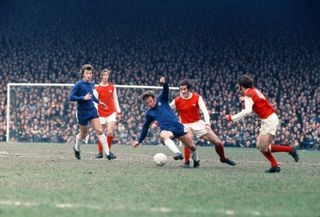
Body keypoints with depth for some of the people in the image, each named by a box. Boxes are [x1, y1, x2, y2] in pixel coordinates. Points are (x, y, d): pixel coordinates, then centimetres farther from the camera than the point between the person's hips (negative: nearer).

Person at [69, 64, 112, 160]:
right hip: (82, 112, -4)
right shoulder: (78, 84, -13)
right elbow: (71, 97, -18)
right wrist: (83, 98, -25)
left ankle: (107, 153, -9)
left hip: (92, 110, 4)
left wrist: (98, 101, 27)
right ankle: (76, 148, 41)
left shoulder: (91, 84, 6)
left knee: (99, 131, -8)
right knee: (84, 133, 11)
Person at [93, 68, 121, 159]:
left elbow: (115, 100, 15)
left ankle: (108, 151, 2)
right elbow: (95, 102, -5)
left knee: (110, 132, -12)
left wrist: (118, 111, 12)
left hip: (111, 113, 2)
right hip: (101, 114, -2)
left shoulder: (112, 87, 7)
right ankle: (100, 152, 11)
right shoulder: (97, 89, -3)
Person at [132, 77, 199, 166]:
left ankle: (195, 159, 34)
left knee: (192, 147, 1)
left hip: (178, 126, 0)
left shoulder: (162, 100, 9)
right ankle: (178, 153, -57)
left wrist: (164, 83, -32)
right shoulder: (149, 113, 15)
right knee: (163, 135, -40)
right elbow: (145, 127, 25)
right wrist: (139, 141, 27)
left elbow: (166, 90, -9)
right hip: (166, 130, 0)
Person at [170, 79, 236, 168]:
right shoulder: (177, 101, -9)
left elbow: (204, 110, -18)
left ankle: (223, 158, 30)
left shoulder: (197, 98, -9)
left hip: (198, 123, 2)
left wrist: (207, 122, -35)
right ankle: (186, 162, -21)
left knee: (218, 143, 3)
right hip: (186, 125, -2)